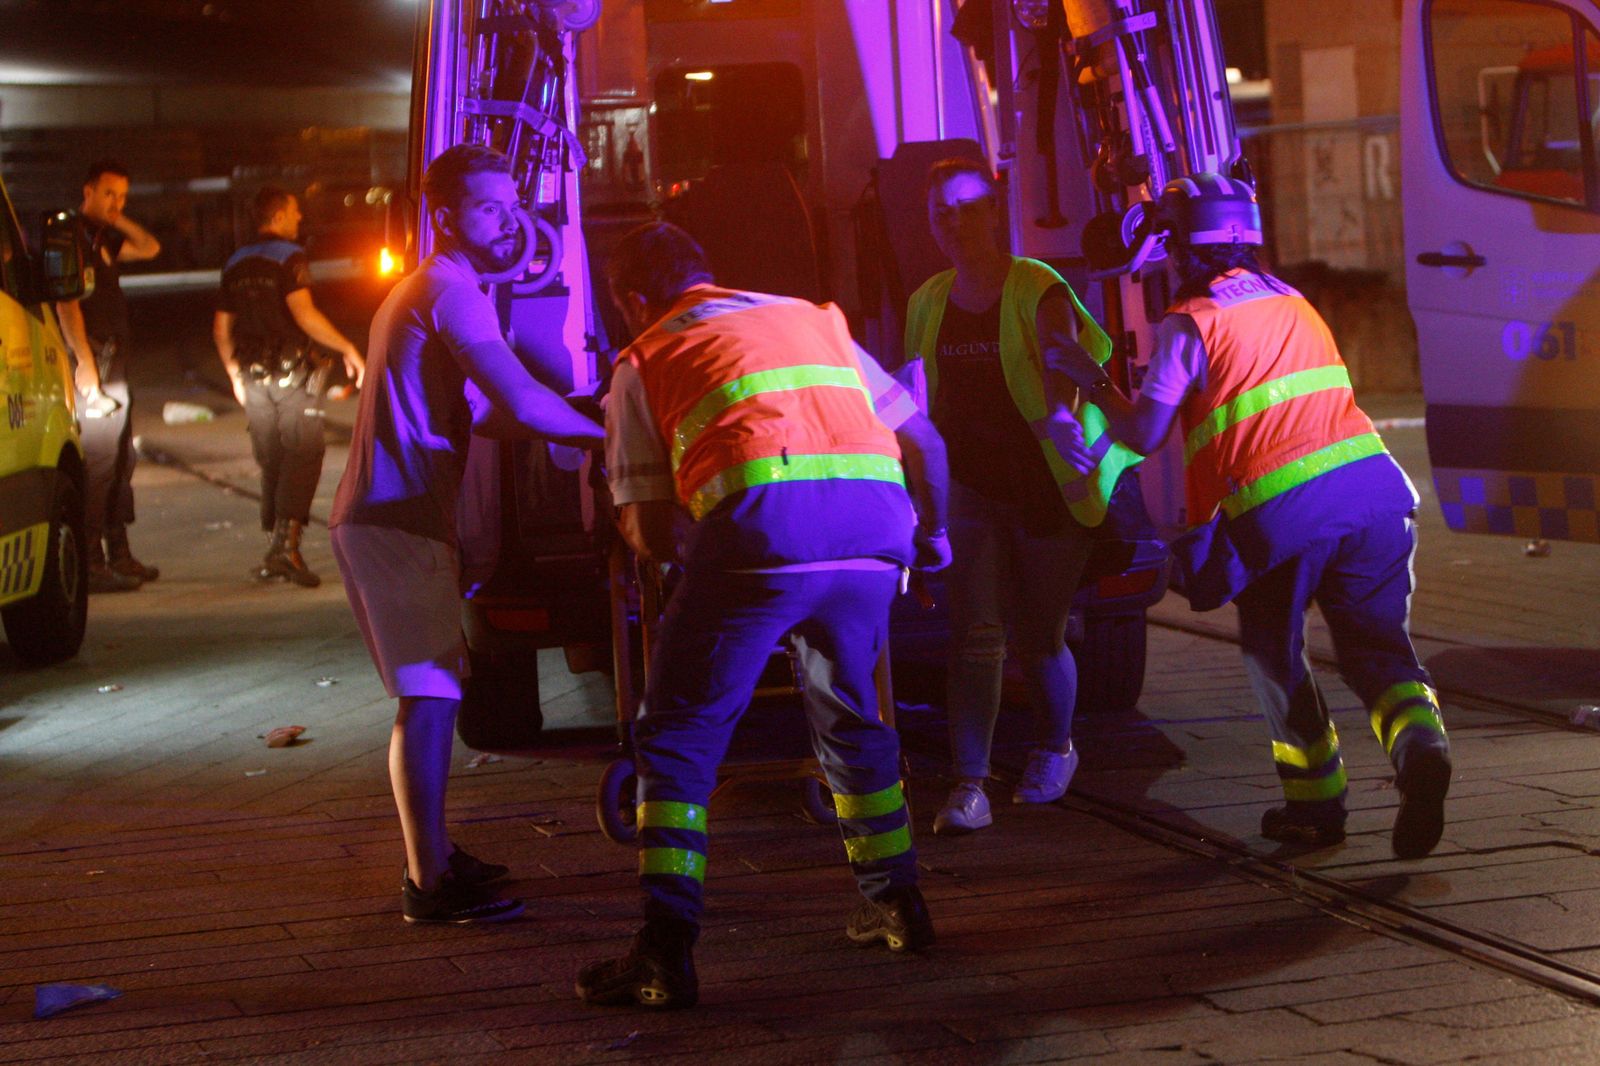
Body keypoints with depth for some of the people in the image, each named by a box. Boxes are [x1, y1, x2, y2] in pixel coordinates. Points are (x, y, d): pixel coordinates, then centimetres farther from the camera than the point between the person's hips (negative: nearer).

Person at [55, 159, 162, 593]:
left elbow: (150, 248, 25)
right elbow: (67, 305, -18)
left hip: (114, 361, 10)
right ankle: (89, 562, -13)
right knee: (97, 460, -13)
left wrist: (121, 221, 10)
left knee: (120, 459, 14)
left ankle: (118, 554, 22)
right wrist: (86, 365, -23)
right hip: (92, 356, -10)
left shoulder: (104, 238, 17)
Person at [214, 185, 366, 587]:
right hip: (291, 371, -7)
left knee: (271, 463, 13)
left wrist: (235, 374, 27)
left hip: (253, 374, 7)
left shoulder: (236, 264, 14)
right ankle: (286, 543, -22)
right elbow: (303, 312, -19)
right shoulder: (289, 257, -8)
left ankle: (274, 550, 13)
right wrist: (347, 349, -14)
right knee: (302, 456, -8)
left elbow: (221, 326, 17)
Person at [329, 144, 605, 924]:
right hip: (397, 521, -11)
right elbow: (522, 404, -21)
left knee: (434, 689, 17)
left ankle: (433, 855, 26)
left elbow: (484, 416, 25)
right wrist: (606, 434, -8)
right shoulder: (449, 288, -11)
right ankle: (429, 883, -10)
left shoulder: (425, 290, 23)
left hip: (379, 516, 11)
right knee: (428, 697, -10)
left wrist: (584, 426, 16)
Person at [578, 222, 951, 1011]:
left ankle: (666, 952, -2)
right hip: (876, 516, 5)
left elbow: (648, 533, 12)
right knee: (848, 714, 28)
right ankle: (894, 903, 34)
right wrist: (931, 537, 48)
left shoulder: (645, 362, 20)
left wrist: (654, 539, 36)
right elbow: (922, 438, 32)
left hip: (762, 523, -4)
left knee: (678, 735, 7)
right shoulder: (812, 318, 32)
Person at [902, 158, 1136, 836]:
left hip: (1048, 488, -3)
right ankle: (968, 787, -13)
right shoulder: (928, 304, 6)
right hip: (973, 487, 3)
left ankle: (1054, 750, 36)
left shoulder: (1038, 291, -11)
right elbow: (918, 399, 11)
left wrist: (1060, 417, -47)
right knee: (976, 635, -11)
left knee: (1039, 637, 8)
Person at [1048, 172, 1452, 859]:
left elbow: (1143, 435, 3)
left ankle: (1316, 802, 19)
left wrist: (1092, 381, 20)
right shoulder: (1291, 301, 23)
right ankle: (1417, 740, -18)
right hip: (1374, 485, 5)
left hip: (1280, 509, -4)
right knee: (1376, 645, 12)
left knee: (1273, 651, 18)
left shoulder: (1189, 323, 3)